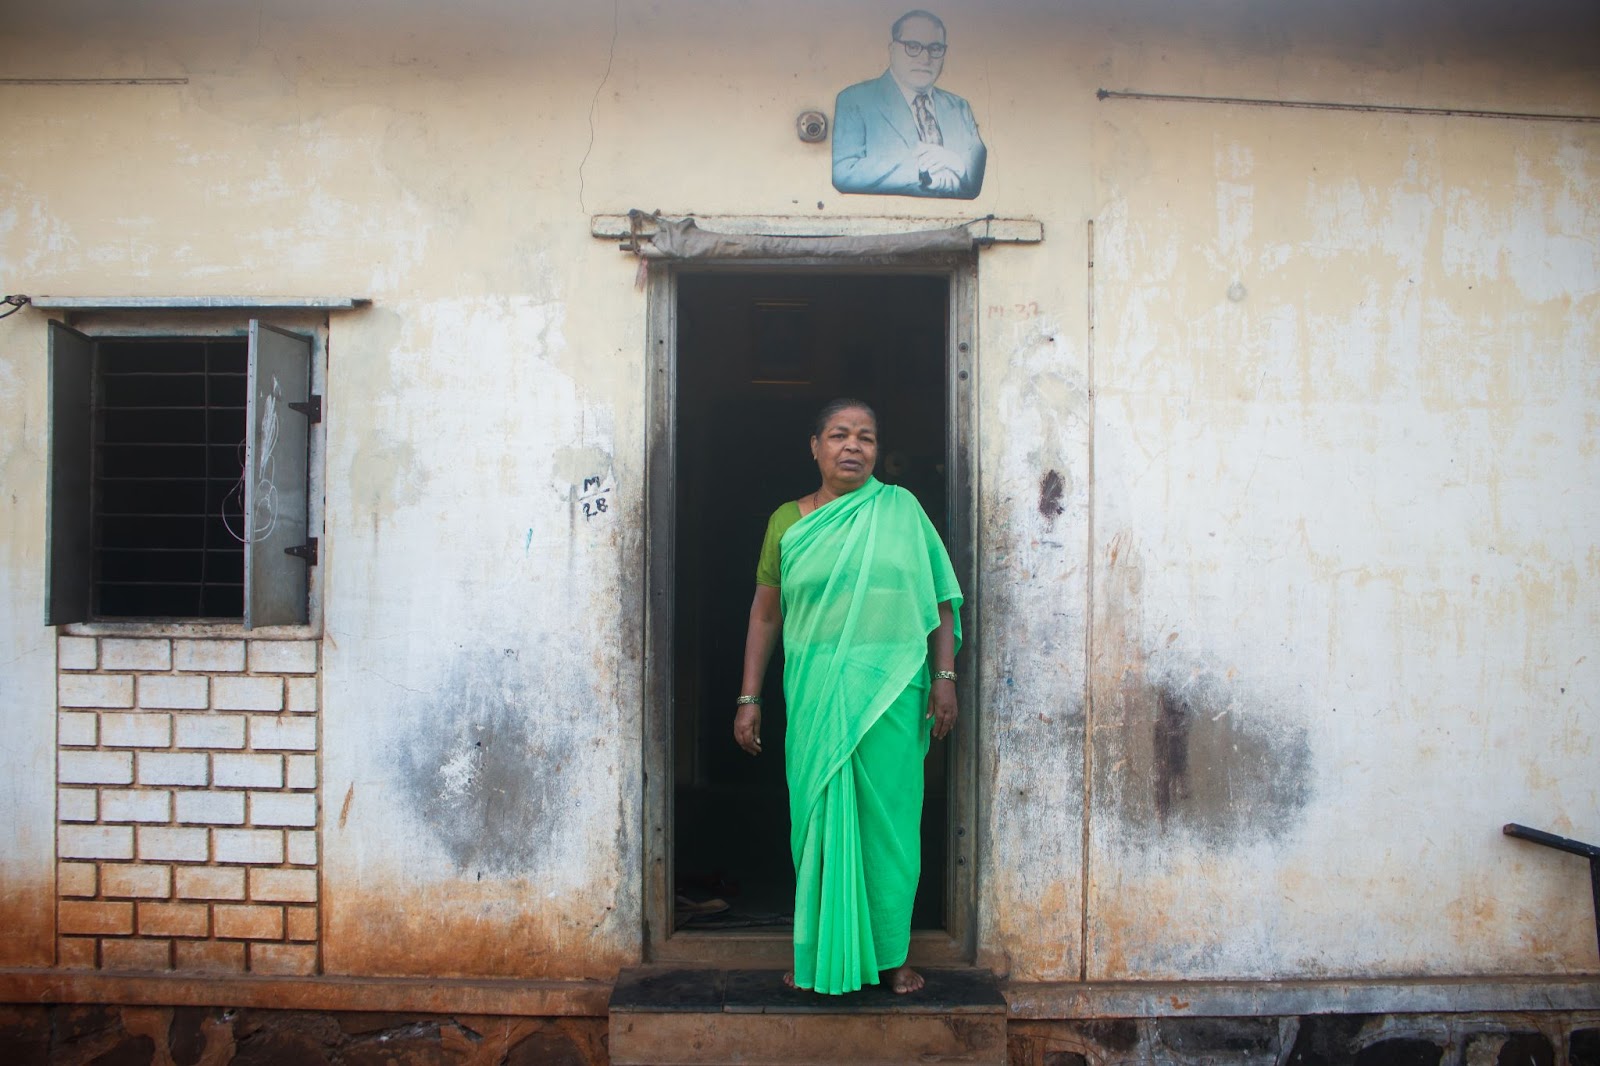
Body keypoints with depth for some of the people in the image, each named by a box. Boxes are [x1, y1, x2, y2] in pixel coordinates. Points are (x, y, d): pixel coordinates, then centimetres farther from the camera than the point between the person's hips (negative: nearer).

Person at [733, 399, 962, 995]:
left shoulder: (901, 510, 4)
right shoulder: (787, 523, 6)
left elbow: (941, 600, 5)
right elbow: (765, 614, 9)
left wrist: (944, 677, -4)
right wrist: (749, 698, 5)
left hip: (890, 696, -1)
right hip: (814, 695, 1)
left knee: (889, 821, 5)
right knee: (817, 819, 7)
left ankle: (890, 953, 21)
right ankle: (819, 951, 22)